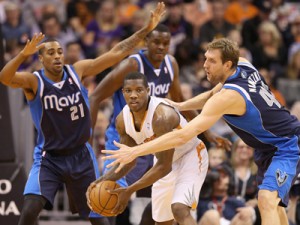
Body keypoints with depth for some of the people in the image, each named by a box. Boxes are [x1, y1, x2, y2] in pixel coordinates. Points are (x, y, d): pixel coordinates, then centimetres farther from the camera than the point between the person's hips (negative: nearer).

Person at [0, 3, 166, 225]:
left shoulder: (77, 71, -5)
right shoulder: (33, 81, -14)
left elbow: (117, 53, -2)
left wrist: (147, 29, -5)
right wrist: (24, 53, -52)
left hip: (81, 156, 3)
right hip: (49, 158, -3)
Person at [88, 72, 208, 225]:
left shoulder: (162, 115, -35)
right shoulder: (122, 120, -13)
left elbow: (164, 166, -31)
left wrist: (130, 190, -32)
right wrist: (103, 181, -17)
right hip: (166, 162, 8)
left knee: (179, 209, -30)